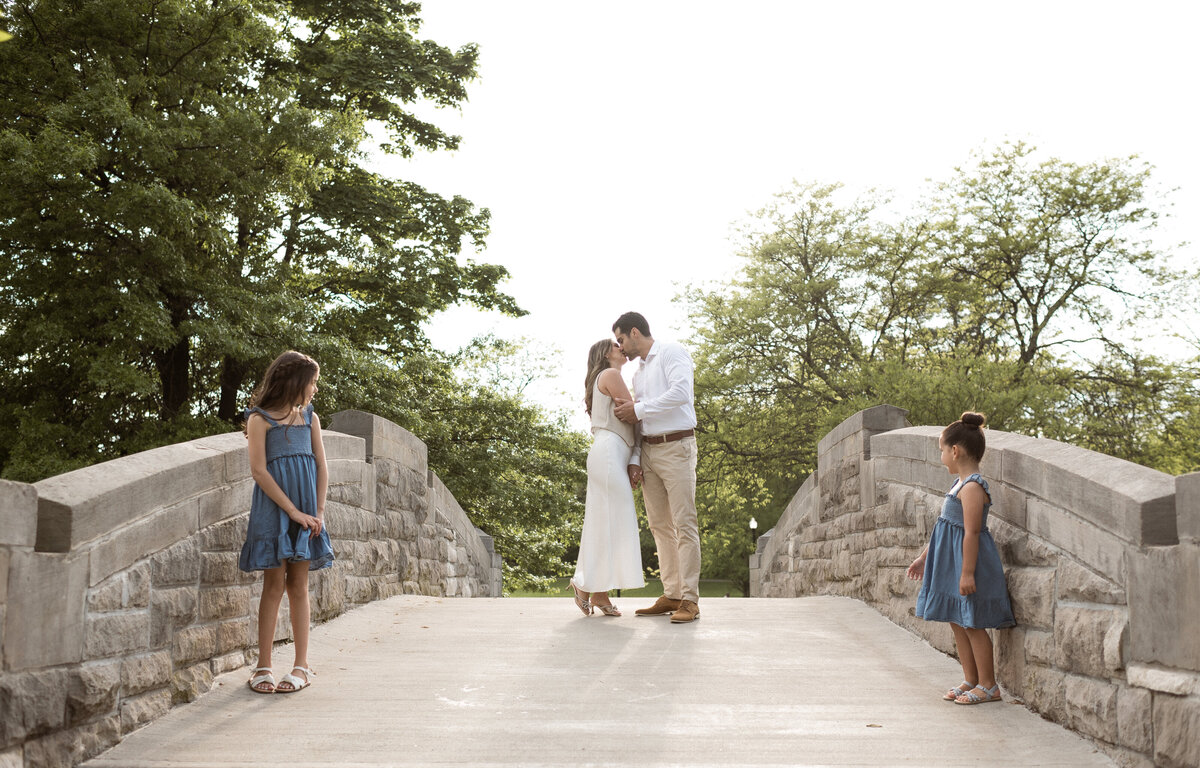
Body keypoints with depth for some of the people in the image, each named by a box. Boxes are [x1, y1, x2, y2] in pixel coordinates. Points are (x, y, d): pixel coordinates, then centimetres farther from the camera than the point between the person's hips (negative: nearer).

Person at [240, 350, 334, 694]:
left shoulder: (310, 419, 13)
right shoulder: (260, 419, -2)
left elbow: (321, 467, 11)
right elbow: (259, 470, -9)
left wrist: (318, 512, -1)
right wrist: (293, 511, -13)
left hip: (305, 509, 4)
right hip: (273, 508, -4)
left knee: (299, 585, 4)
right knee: (275, 584, -3)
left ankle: (302, 666, 7)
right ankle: (263, 666, 4)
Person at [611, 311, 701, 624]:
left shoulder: (672, 352, -1)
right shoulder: (638, 373, 23)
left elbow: (681, 392, -19)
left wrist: (638, 409, -12)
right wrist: (634, 461, 7)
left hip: (676, 447, -8)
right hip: (648, 450, 8)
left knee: (684, 522, -11)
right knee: (659, 525, 5)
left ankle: (690, 600, -13)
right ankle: (671, 595, 8)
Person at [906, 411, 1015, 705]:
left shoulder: (972, 487, -19)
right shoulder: (962, 485, 12)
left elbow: (971, 533, -23)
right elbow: (943, 527, 19)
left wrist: (967, 572, -24)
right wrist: (923, 557, 23)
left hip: (968, 561, -10)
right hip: (950, 564, 10)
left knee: (972, 624, -2)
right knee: (957, 622, 13)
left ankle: (988, 685, 7)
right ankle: (970, 680, 22)